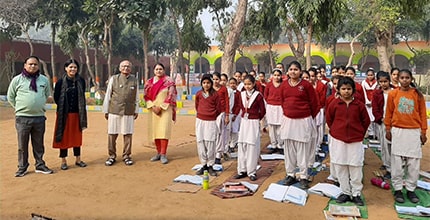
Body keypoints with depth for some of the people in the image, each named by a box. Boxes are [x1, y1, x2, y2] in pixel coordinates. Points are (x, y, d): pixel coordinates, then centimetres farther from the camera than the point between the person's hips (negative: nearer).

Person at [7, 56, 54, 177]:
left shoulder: (44, 80, 7)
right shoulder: (17, 79, 0)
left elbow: (47, 95, 19)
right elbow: (10, 97, 8)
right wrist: (20, 108, 5)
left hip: (39, 117, 2)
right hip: (22, 118, -2)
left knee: (39, 144, 11)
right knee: (22, 145, 5)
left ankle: (40, 165, 21)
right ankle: (22, 167, 16)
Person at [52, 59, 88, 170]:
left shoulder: (81, 81, 2)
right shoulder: (61, 82, -6)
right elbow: (56, 97, 0)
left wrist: (80, 109, 6)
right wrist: (63, 107, 4)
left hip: (77, 113, 3)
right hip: (64, 114, -2)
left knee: (77, 136, 10)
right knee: (64, 136, 4)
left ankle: (78, 160, 21)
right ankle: (63, 161, 14)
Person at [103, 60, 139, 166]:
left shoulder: (134, 80, 8)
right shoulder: (113, 79, 4)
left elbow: (136, 97, 11)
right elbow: (108, 95, 5)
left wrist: (136, 110, 9)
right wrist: (106, 110, 4)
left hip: (129, 112, 1)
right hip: (114, 111, -1)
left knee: (128, 134, 4)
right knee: (112, 134, 3)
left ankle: (126, 156, 17)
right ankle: (112, 156, 17)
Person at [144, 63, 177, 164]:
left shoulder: (169, 81, -2)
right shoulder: (149, 82, 10)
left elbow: (171, 96, -8)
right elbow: (146, 96, 8)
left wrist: (161, 107, -12)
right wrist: (153, 106, -7)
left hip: (165, 109, -4)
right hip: (153, 110, 5)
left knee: (164, 131, -11)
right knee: (155, 131, 4)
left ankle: (163, 154, -8)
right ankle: (158, 153, 14)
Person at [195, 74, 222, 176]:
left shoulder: (215, 95, -4)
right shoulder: (198, 94, 4)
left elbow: (218, 109, 3)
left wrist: (211, 116, 9)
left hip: (211, 122, -3)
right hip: (200, 121, 3)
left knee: (210, 143, -2)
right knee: (200, 143, 5)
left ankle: (210, 166, 10)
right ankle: (203, 165, 16)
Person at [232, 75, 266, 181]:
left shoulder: (258, 95, -10)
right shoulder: (242, 94, 5)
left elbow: (263, 111, -5)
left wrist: (256, 119, 3)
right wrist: (244, 116, 10)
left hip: (254, 123, -5)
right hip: (244, 122, 5)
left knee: (252, 147, -2)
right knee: (241, 146, 7)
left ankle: (252, 172, 7)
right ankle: (242, 170, 17)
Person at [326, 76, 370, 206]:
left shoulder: (359, 105, -3)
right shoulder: (334, 104, -2)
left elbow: (366, 121, 7)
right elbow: (329, 119, 10)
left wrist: (360, 134, 6)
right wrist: (334, 131, 7)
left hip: (355, 141, -1)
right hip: (338, 141, 1)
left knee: (356, 168, 3)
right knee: (340, 168, 7)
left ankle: (356, 194, 16)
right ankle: (345, 192, 20)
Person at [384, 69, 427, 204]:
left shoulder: (417, 95, 1)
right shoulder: (393, 94, 0)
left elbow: (422, 114, 4)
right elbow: (389, 113, 5)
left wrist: (423, 132, 3)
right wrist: (388, 129, 4)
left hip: (414, 132, 1)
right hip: (398, 131, 0)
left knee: (414, 162, 4)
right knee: (397, 161, 3)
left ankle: (411, 189, 17)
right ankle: (398, 189, 13)